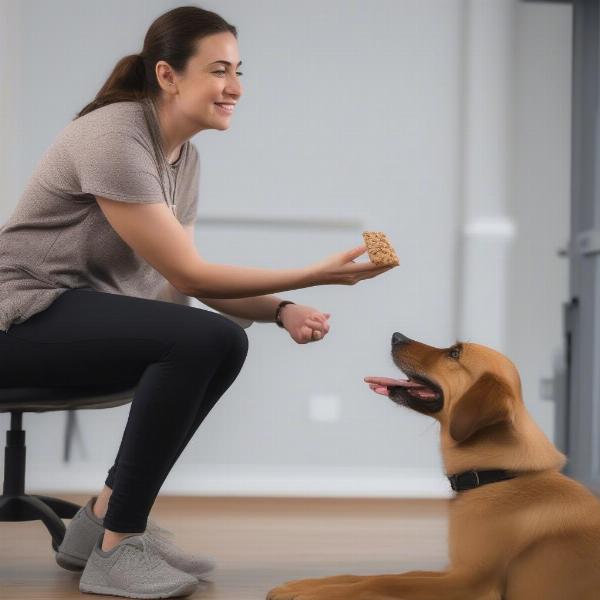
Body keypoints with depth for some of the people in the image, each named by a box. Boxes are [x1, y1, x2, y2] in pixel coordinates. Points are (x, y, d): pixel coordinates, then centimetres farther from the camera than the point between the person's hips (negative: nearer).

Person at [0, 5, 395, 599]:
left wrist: (281, 311, -8)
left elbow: (185, 275, 7)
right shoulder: (114, 139, -21)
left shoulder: (184, 154, 6)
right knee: (197, 339, -26)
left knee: (225, 342, -6)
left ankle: (102, 519, 2)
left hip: (84, 308, 9)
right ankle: (117, 547, -15)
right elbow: (185, 273, -20)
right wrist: (317, 274, -20)